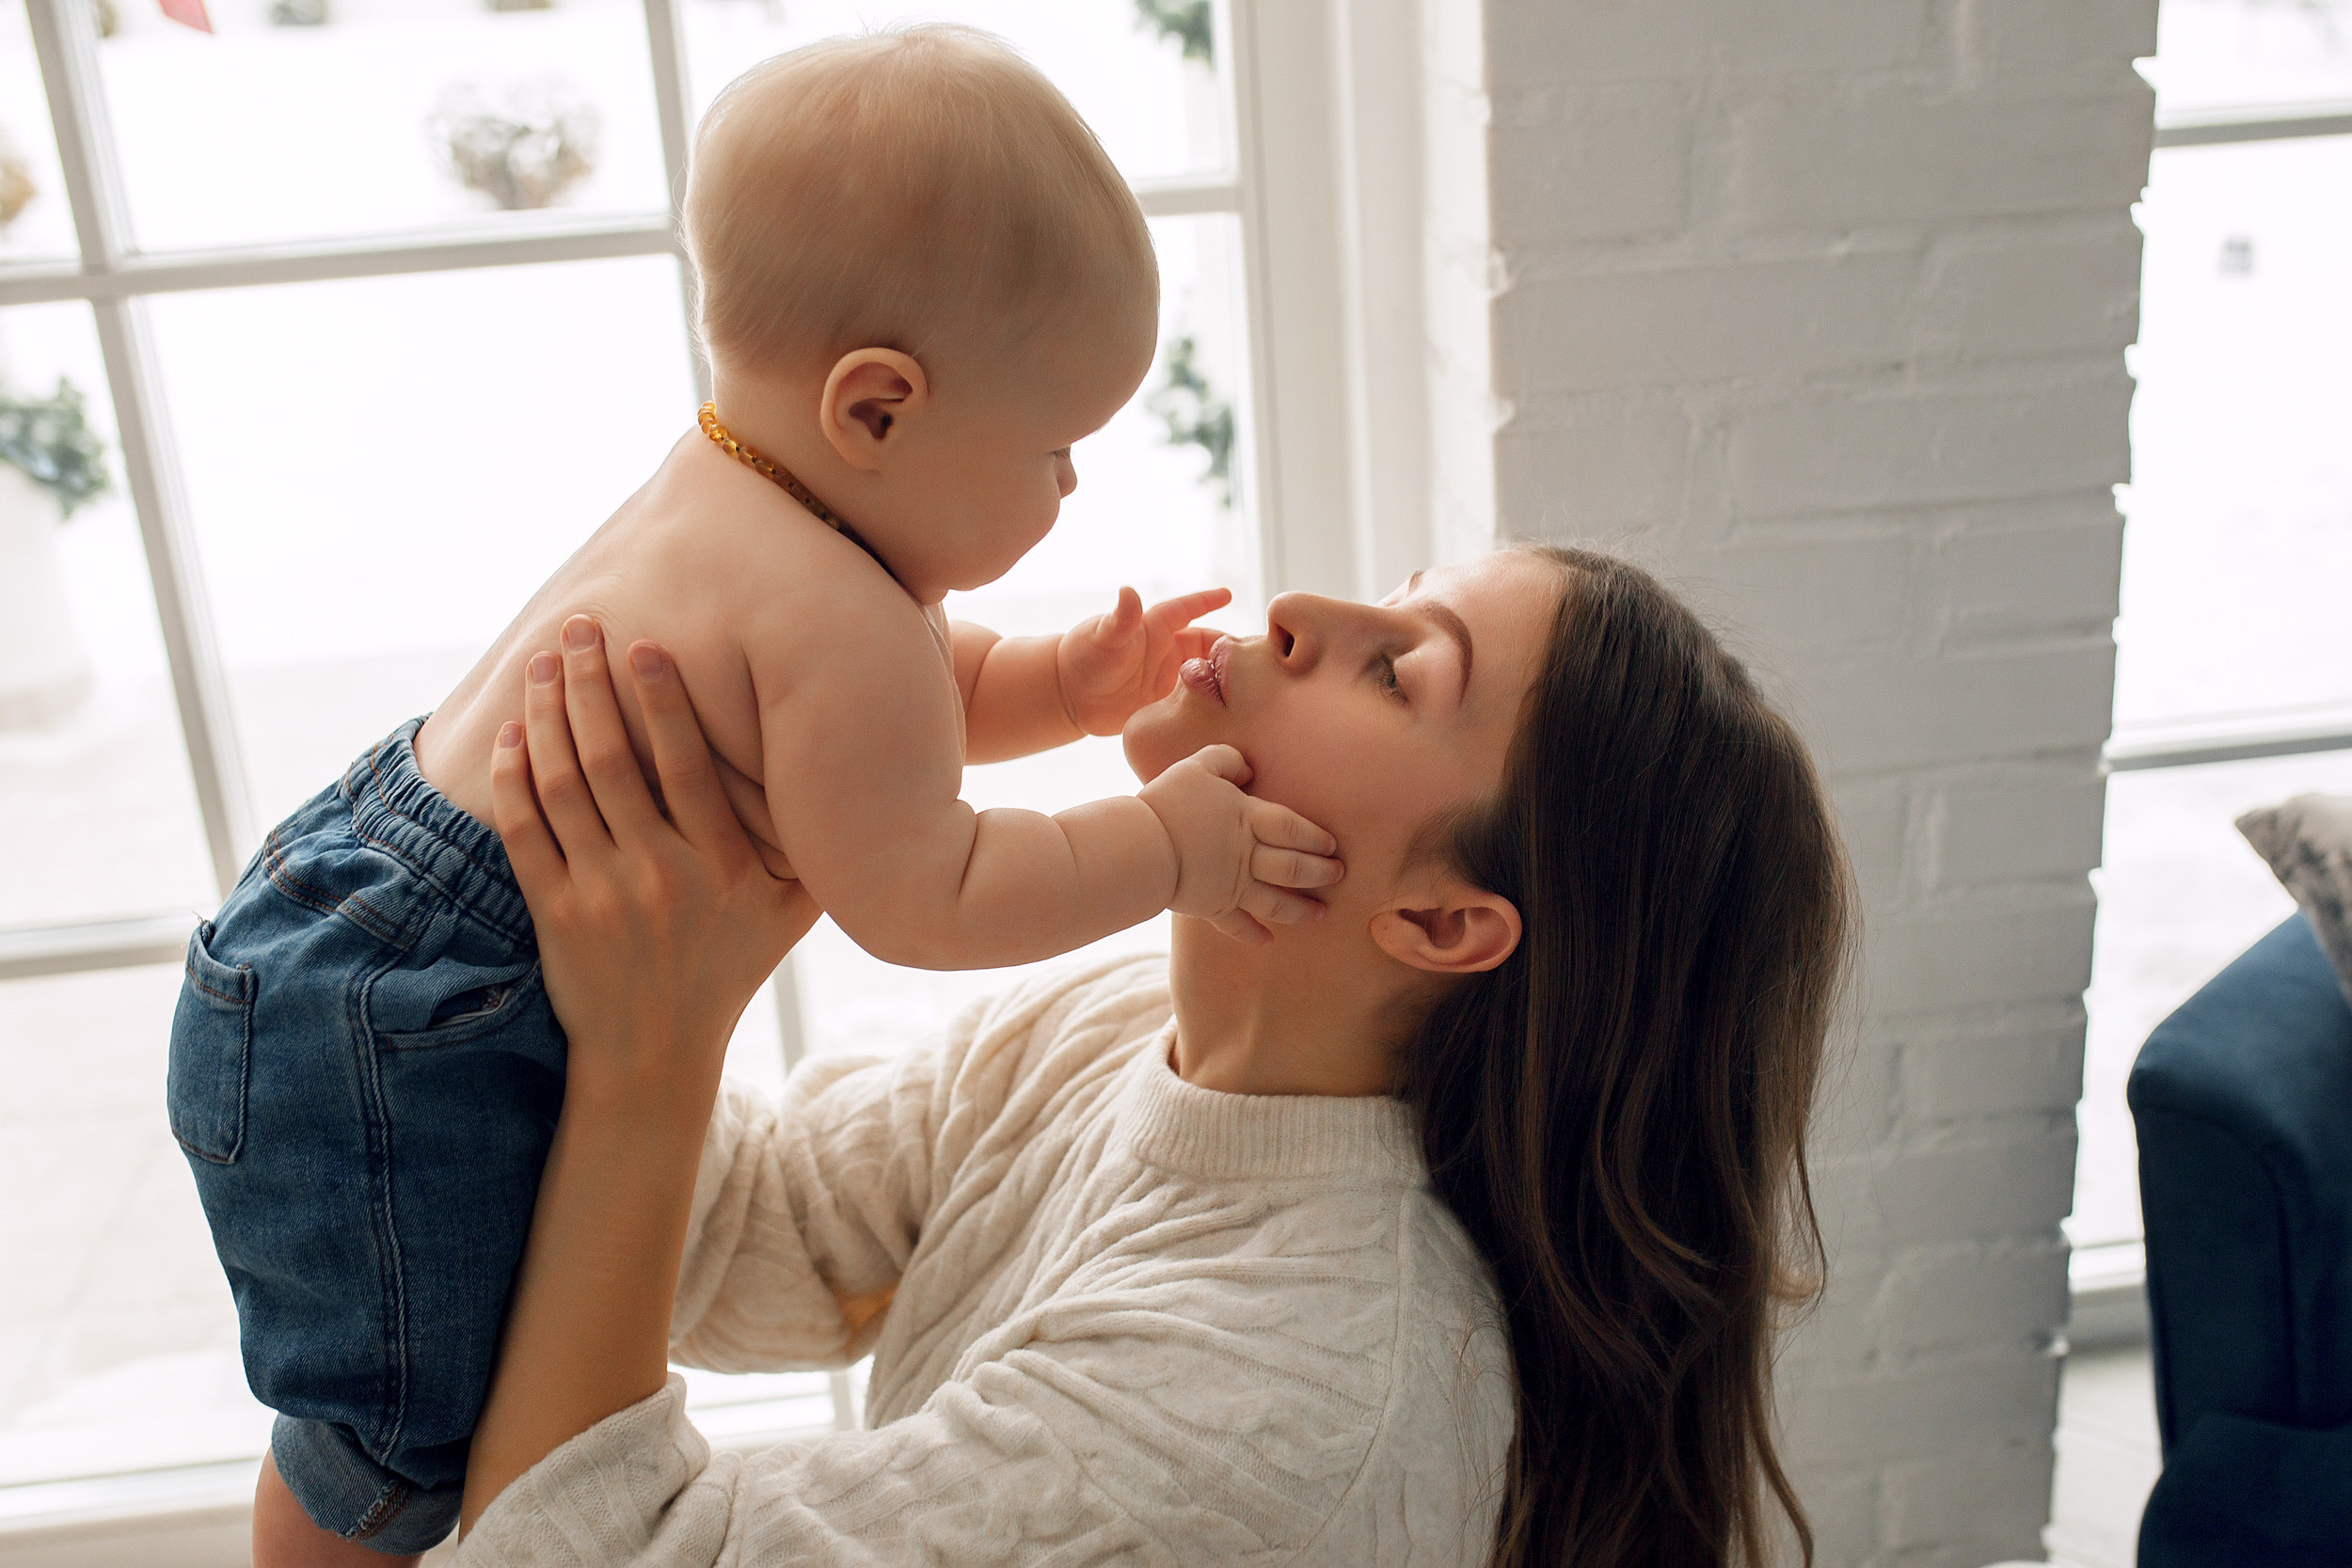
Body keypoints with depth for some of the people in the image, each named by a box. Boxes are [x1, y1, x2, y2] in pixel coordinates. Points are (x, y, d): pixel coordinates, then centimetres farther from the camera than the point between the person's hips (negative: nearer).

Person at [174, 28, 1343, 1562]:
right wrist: (1169, 844, -16)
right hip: (390, 1043, -11)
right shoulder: (837, 618, -29)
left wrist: (1060, 684, 3)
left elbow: (894, 716, 18)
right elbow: (916, 900, -22)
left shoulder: (737, 499, 4)